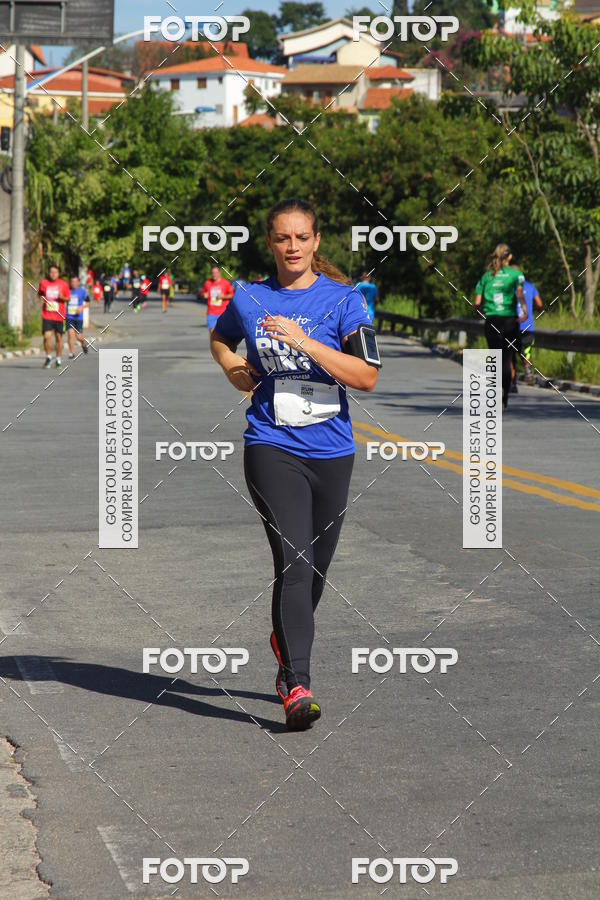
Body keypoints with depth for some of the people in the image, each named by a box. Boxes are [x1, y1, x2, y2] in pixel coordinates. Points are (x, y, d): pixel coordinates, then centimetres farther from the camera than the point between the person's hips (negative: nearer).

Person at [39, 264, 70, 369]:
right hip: (47, 315, 0)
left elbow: (68, 298, 8)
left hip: (59, 316, 0)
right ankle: (48, 357, 7)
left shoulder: (64, 284, 2)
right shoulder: (44, 283, 2)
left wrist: (62, 297, -13)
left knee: (59, 337, 7)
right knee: (47, 336, -13)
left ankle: (59, 359, 21)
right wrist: (41, 298, -4)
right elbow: (39, 293, 18)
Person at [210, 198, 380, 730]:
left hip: (331, 451, 1)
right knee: (294, 562, -17)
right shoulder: (248, 298, 6)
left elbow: (367, 377, -11)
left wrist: (304, 342, -20)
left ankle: (286, 649, 41)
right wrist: (233, 370, 7)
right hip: (272, 447, -1)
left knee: (315, 568, 12)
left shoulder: (343, 299, -1)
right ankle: (297, 687, -20)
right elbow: (220, 338, 28)